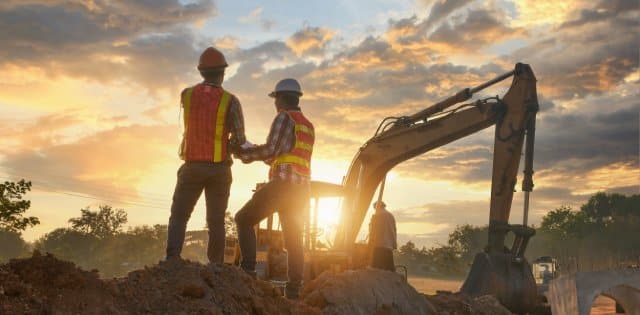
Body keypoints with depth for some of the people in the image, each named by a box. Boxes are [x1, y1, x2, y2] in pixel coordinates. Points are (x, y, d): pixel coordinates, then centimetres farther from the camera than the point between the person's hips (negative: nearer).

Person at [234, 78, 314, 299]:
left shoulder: (284, 118, -4)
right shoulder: (308, 126, 22)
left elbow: (271, 150, -14)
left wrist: (245, 154, 0)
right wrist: (259, 154, 27)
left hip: (282, 184, -8)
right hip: (301, 189, 8)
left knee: (244, 219, 3)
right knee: (294, 239, 8)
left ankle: (248, 269, -6)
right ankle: (294, 288, 4)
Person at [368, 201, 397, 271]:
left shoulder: (375, 216, -3)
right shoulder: (391, 216, 13)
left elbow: (372, 231, -6)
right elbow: (394, 231, 14)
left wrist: (370, 244, -2)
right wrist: (394, 244, 17)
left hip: (378, 245, -5)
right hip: (389, 246, 6)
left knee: (377, 268, -7)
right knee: (389, 268, 7)